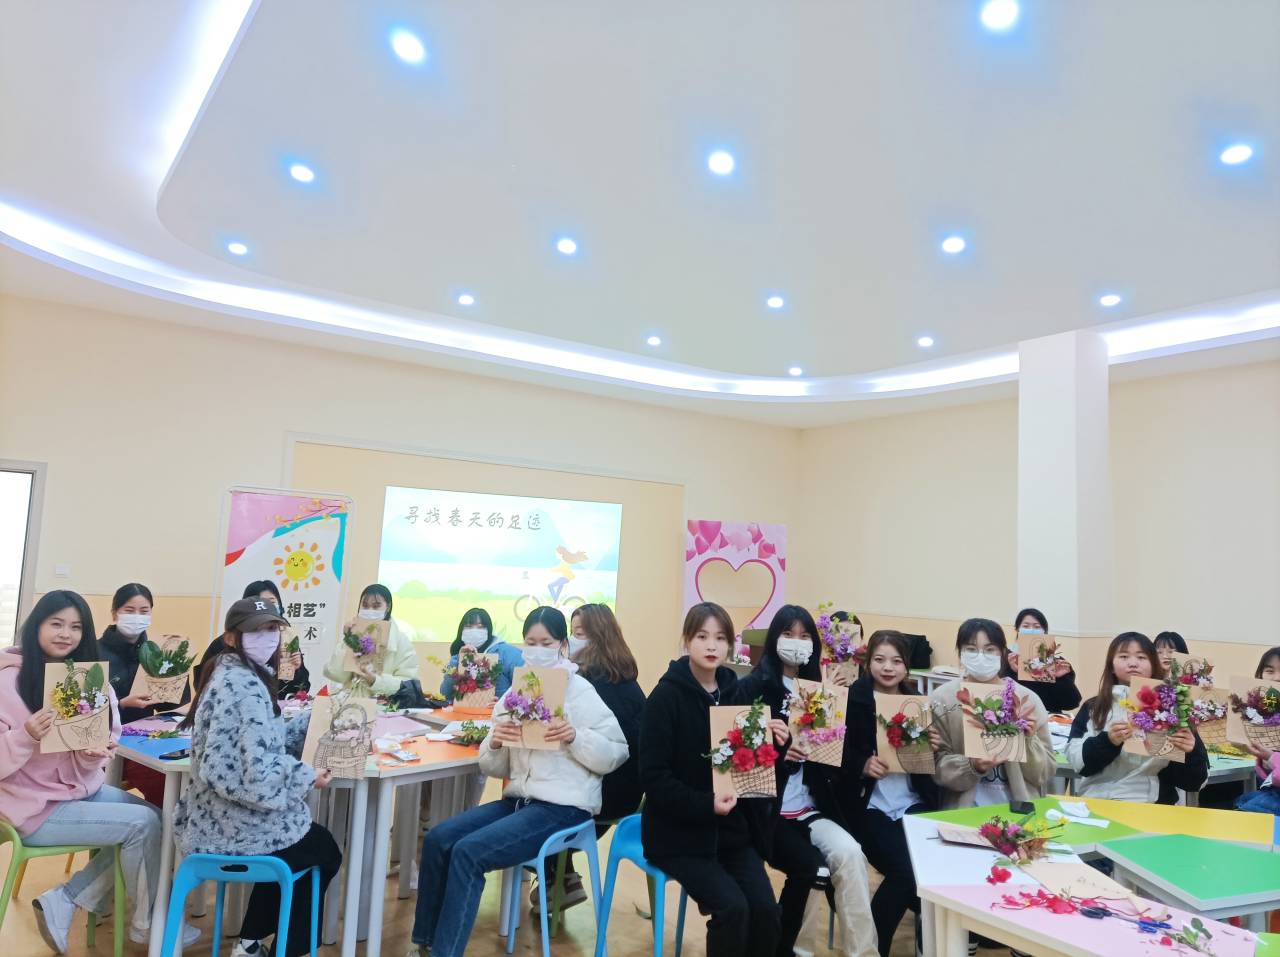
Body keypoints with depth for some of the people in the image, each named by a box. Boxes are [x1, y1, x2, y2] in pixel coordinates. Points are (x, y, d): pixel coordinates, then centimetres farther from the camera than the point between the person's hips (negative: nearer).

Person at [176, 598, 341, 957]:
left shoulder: (226, 675, 5)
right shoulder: (247, 687, -26)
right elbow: (257, 771, -32)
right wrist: (307, 778, -18)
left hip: (212, 821, 9)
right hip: (241, 827, -9)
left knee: (307, 839, 33)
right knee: (326, 851, 19)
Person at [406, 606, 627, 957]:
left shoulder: (581, 691, -6)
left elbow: (616, 755, -9)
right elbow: (495, 769, 11)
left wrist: (576, 736, -24)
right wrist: (494, 744, -12)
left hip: (563, 806, -7)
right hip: (518, 800, 7)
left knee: (468, 852, -21)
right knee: (438, 839, -7)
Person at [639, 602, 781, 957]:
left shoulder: (737, 693, 4)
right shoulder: (666, 696, -12)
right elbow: (653, 776, -16)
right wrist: (705, 805, -24)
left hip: (733, 828, 5)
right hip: (679, 831, -4)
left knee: (765, 909, -12)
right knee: (732, 907, -20)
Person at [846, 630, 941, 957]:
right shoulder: (853, 700, -5)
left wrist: (933, 747, -7)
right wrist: (863, 765, -24)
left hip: (913, 804, 4)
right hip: (869, 807, -4)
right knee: (906, 870, -21)